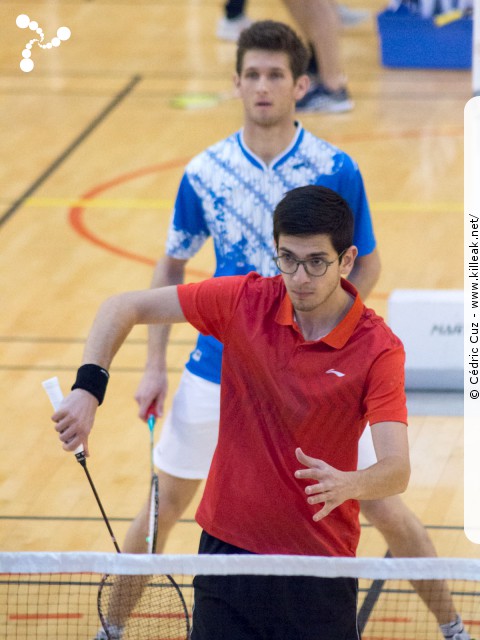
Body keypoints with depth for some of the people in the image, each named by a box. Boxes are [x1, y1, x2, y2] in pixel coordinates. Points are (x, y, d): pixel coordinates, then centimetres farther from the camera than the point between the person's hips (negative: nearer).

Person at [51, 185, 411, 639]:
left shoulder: (379, 350, -15)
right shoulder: (246, 300, -7)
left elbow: (397, 470, -23)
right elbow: (123, 308, -1)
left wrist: (347, 484, -44)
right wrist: (88, 388, -15)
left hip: (318, 563, -2)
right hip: (227, 545, 2)